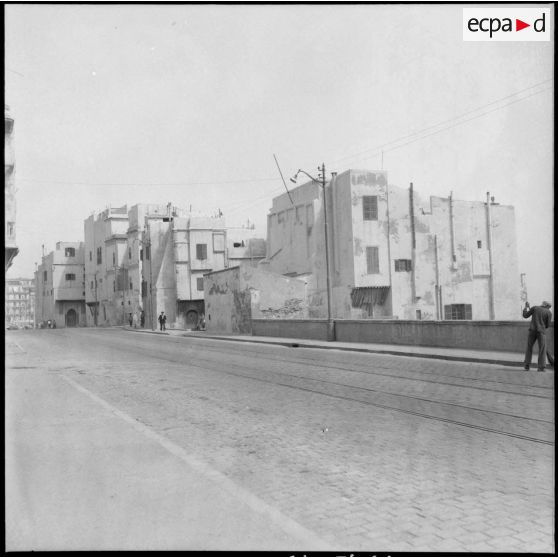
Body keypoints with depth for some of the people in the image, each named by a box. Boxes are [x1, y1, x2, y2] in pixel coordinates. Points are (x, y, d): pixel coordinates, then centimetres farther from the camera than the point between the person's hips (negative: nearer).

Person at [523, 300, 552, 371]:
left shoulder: (535, 308, 6)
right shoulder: (549, 313, 2)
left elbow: (525, 315, 10)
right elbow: (547, 325, 3)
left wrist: (526, 307, 24)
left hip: (532, 331, 2)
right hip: (541, 332, -2)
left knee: (529, 348, 14)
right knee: (542, 350, 3)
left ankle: (527, 365, 10)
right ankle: (541, 367, -6)